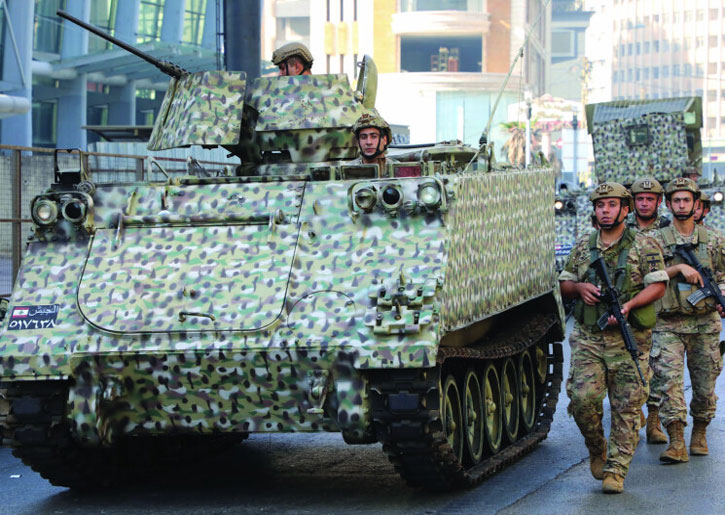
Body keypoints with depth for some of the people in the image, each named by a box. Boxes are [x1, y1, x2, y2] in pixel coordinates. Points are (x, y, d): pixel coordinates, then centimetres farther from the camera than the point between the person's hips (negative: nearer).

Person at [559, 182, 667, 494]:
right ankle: (596, 449, 16)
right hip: (588, 339, 2)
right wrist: (579, 288, -4)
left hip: (629, 340, -2)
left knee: (626, 408, -2)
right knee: (582, 398, -11)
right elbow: (564, 284, 19)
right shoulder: (583, 246, 12)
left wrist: (628, 305, -19)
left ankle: (616, 470, 5)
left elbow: (658, 286, -5)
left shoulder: (644, 246, 2)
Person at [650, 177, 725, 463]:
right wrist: (679, 268, -15)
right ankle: (676, 443, -17)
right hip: (668, 325, -2)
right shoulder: (657, 241, 4)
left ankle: (699, 434, 26)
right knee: (669, 381, -15)